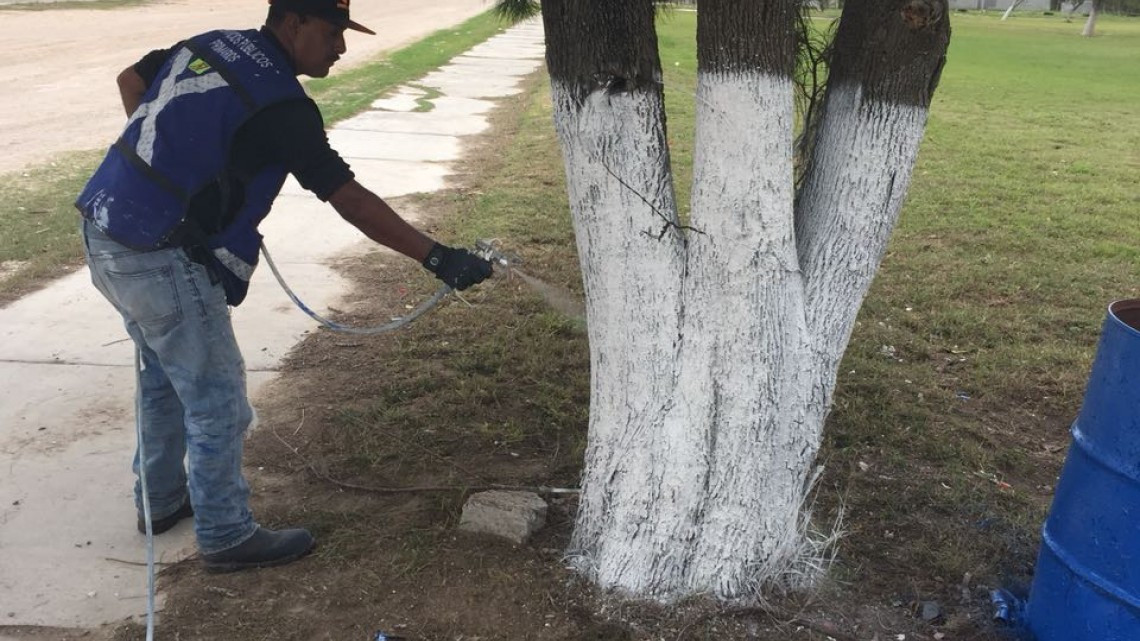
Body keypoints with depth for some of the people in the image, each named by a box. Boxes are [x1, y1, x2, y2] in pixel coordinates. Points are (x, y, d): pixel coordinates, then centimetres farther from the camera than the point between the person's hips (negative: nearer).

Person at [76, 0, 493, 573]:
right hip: (160, 260, -9)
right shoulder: (280, 103, -18)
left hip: (105, 233, 9)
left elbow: (130, 80, 21)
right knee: (216, 397, 3)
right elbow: (352, 202, -21)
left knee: (163, 372, 24)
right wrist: (437, 257, -19)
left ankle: (161, 499, 41)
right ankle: (227, 537, 17)